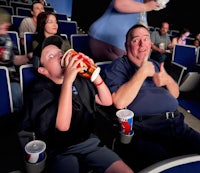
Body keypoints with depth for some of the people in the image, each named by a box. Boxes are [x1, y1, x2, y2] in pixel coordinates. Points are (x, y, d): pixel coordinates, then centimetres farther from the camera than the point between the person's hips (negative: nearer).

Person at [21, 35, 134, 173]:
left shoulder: (80, 80, 7)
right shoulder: (40, 90, -10)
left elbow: (107, 101, 3)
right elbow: (62, 125, -24)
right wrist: (67, 81, -28)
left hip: (89, 141, 5)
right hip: (60, 150, -4)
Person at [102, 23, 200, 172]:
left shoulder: (155, 64, 24)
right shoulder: (118, 66, 3)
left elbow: (175, 94, 27)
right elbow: (119, 103, -14)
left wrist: (168, 80, 4)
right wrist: (142, 72, -10)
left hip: (177, 123, 7)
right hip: (144, 131, -6)